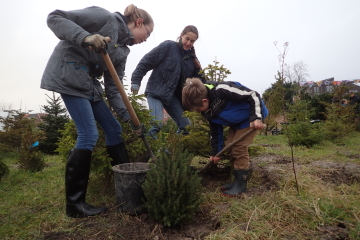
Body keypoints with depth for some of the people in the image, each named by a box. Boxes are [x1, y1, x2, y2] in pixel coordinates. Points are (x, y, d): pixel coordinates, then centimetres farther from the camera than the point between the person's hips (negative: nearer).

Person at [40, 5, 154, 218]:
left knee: (114, 129, 7)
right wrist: (86, 37, -28)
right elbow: (55, 18, -11)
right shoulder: (106, 17, -7)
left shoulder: (123, 49, 12)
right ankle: (74, 204, 0)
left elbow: (113, 87, 6)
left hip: (89, 83, 9)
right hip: (69, 75, -9)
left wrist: (128, 115, -4)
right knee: (89, 135, -14)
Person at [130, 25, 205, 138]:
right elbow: (146, 62, -7)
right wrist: (136, 81, -11)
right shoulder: (168, 46, -6)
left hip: (173, 95, 6)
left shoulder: (191, 57, 10)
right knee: (157, 124, -22)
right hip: (156, 91, -5)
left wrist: (198, 69, -6)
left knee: (186, 126, 1)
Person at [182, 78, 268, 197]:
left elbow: (253, 95, -29)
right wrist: (215, 152, 7)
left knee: (239, 148, -13)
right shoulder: (207, 111, -8)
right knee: (230, 148, 4)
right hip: (237, 121, 8)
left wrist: (256, 117, -34)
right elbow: (215, 129, 4)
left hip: (251, 117, -8)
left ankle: (241, 183, 1)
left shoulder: (221, 90, -35)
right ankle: (238, 180, 18)